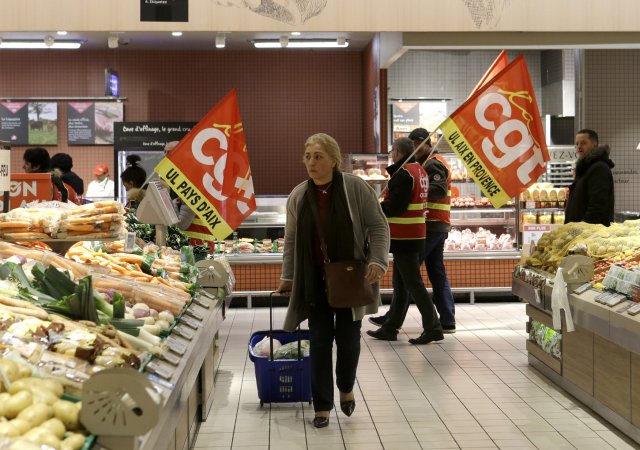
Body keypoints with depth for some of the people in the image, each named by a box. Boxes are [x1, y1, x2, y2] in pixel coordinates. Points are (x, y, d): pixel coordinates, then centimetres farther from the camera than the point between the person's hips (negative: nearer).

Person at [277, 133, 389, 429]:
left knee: (348, 337, 5)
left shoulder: (356, 188, -9)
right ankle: (322, 406, 12)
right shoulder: (298, 196, 1)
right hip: (315, 280, 2)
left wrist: (377, 261, -17)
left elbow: (378, 226, -5)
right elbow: (291, 240, 9)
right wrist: (288, 277, 9)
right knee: (319, 340, 2)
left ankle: (346, 388, 34)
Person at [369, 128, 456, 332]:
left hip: (430, 227, -10)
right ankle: (447, 321, 9)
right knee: (437, 273, 9)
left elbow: (439, 190, -24)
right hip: (439, 226, 10)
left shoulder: (433, 164, -11)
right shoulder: (435, 162, 22)